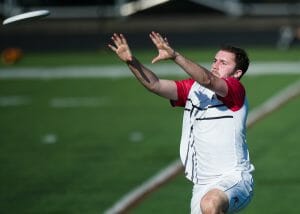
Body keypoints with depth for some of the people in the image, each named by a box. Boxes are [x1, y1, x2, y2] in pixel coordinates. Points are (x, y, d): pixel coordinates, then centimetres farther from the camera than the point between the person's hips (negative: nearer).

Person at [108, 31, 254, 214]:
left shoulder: (236, 90, -7)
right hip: (202, 185, 7)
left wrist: (175, 56, -39)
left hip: (234, 178, -7)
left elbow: (208, 80, -28)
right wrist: (131, 61, -17)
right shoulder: (193, 89, 12)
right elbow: (155, 85, 0)